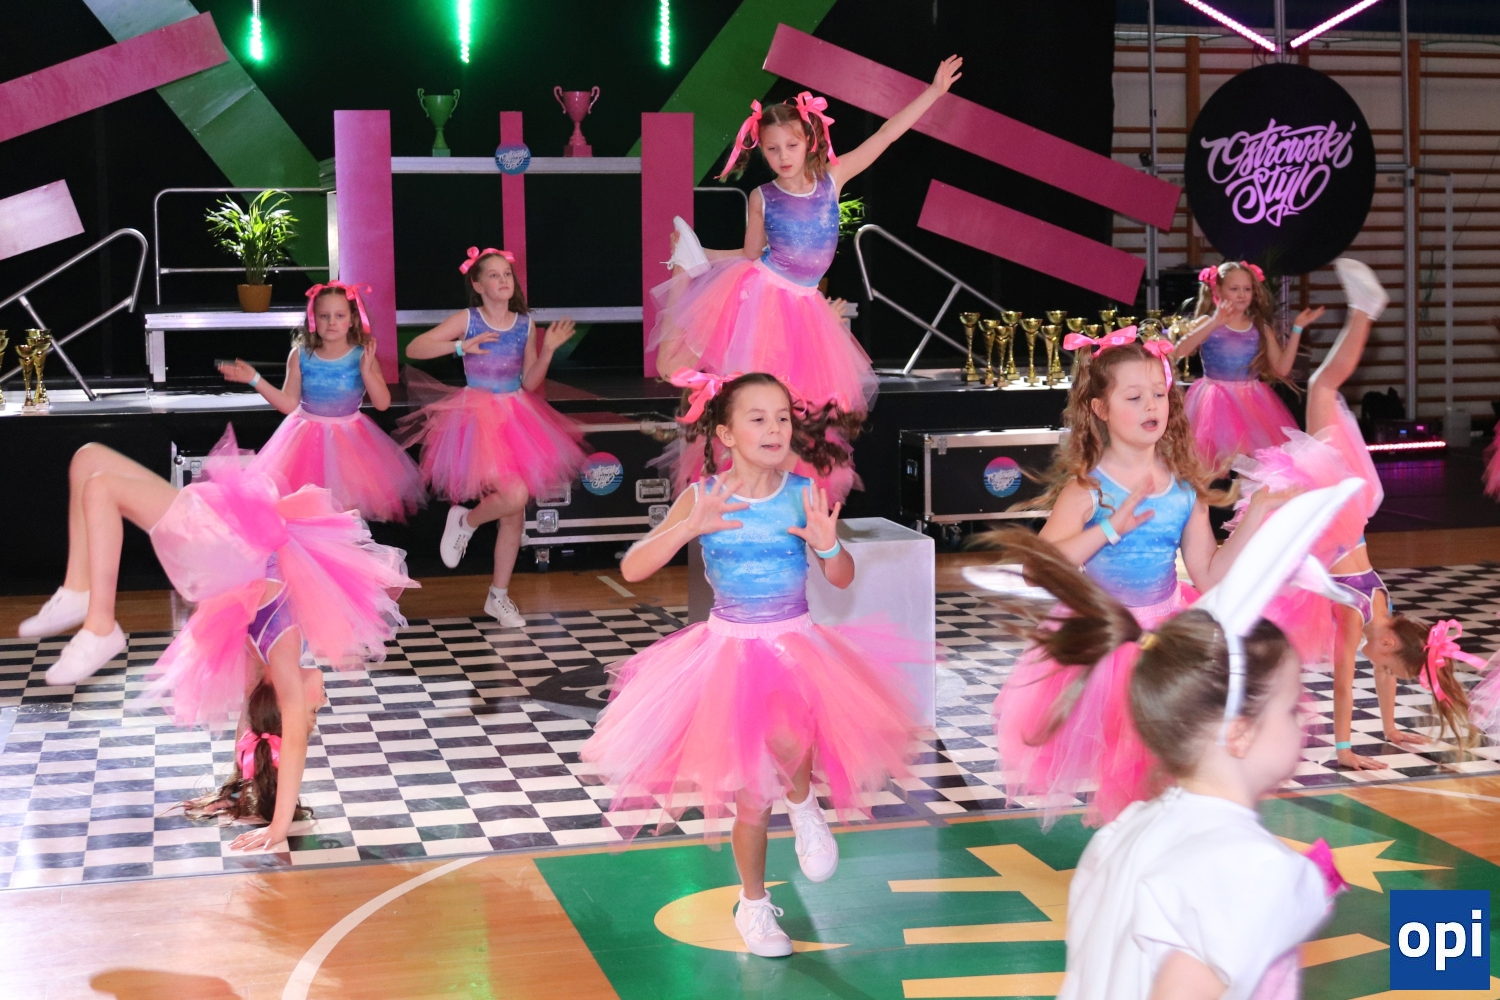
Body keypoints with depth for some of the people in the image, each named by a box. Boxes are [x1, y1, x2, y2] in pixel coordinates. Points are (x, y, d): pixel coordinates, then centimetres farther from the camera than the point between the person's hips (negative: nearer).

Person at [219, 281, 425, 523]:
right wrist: (255, 379, -12)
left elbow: (382, 403, -17)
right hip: (308, 437, 1)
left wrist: (366, 371, -31)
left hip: (350, 439, -1)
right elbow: (289, 404, -4)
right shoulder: (301, 356, -7)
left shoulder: (363, 356, -11)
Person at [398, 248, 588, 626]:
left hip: (516, 417, 5)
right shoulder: (466, 320, -6)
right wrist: (461, 347, -21)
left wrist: (548, 349, -8)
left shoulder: (526, 324, 5)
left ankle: (499, 597, 21)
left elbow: (530, 383, 6)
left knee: (515, 514, 7)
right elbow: (414, 349, -11)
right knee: (514, 496, -25)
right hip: (478, 415, -5)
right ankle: (465, 521, 8)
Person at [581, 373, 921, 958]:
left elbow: (842, 580, 2)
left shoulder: (805, 494, -5)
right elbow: (632, 569, -12)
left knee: (788, 741, -33)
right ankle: (753, 904, 33)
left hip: (795, 646, 0)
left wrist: (827, 543, -19)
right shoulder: (704, 498, -8)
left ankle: (803, 803, 3)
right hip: (730, 649, 0)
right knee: (751, 803, 7)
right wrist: (691, 527, -25)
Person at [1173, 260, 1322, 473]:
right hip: (1218, 402, -3)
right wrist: (1214, 323, -28)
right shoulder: (1207, 323, -2)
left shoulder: (1260, 328, 7)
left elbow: (1282, 369, 1)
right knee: (1219, 462, -10)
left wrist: (1297, 328, -3)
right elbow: (1179, 351, -21)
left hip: (1253, 403, 3)